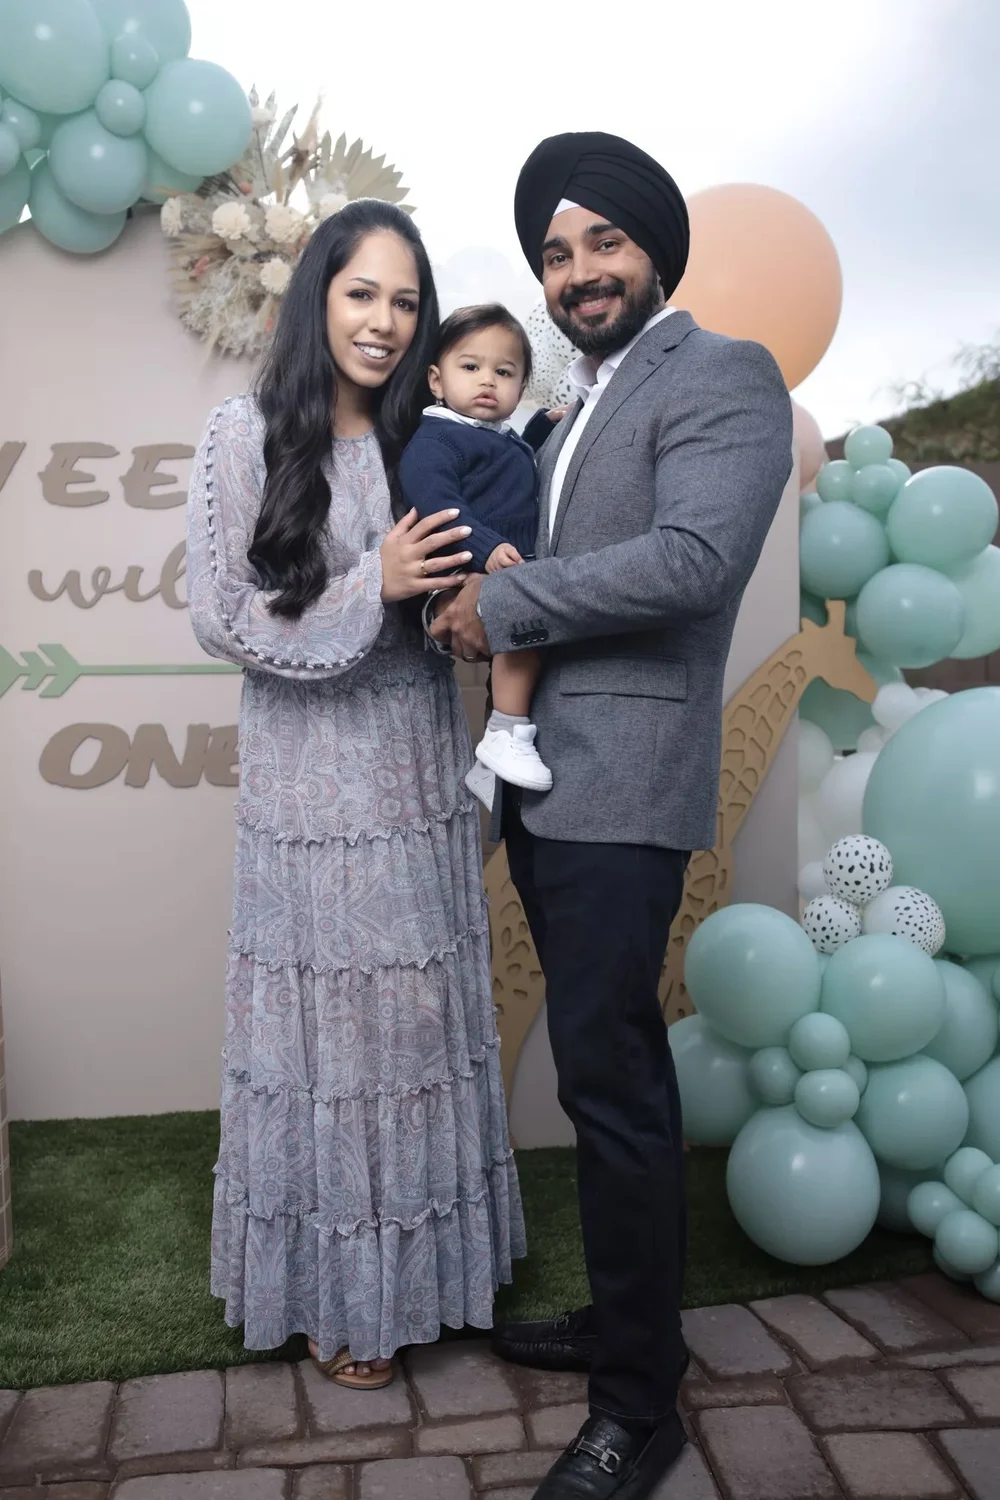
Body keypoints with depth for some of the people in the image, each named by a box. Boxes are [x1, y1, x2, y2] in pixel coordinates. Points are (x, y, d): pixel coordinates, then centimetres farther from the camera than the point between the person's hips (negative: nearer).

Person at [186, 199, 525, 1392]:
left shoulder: (426, 441, 7)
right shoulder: (249, 434, -5)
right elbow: (219, 618, -8)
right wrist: (372, 585, -17)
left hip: (421, 776, 4)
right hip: (310, 782, -4)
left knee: (423, 1018, 13)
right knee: (325, 1027, 8)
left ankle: (416, 1262, 35)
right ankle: (332, 1291, 29)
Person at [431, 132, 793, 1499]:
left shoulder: (722, 375, -6)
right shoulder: (578, 407, 21)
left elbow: (695, 557, -21)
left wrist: (503, 603, -14)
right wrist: (480, 597, 4)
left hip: (623, 786, -8)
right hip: (544, 782, 8)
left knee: (610, 1077, -5)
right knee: (613, 1068, 16)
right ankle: (621, 1320, 32)